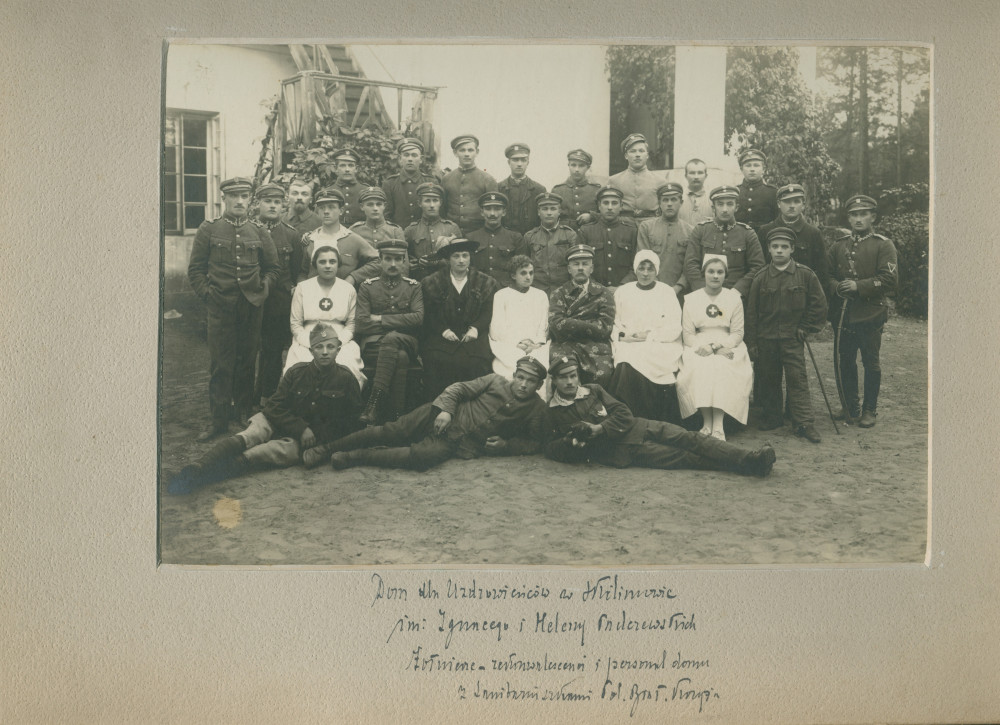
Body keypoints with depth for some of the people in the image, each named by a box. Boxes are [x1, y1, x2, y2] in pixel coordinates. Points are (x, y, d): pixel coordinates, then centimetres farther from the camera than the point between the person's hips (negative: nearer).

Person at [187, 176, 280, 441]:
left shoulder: (259, 233, 8)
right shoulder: (208, 230, 3)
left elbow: (273, 268, 15)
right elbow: (195, 269, 4)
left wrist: (262, 289, 2)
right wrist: (207, 294, -4)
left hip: (251, 308, 2)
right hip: (220, 308, -2)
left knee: (247, 362, 8)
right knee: (220, 365, 0)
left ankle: (245, 413, 20)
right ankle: (218, 420, 6)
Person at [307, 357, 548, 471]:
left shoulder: (536, 410, 4)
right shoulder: (495, 381, 5)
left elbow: (535, 442, 10)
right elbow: (458, 388, 5)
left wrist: (504, 445, -5)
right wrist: (445, 408, -13)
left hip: (461, 445, -2)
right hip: (446, 418, 2)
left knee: (423, 456, -31)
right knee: (393, 431, -15)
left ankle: (354, 457, -23)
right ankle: (328, 447, -6)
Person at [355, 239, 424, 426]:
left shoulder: (413, 286, 16)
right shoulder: (367, 287, 14)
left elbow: (418, 318, -3)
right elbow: (360, 325, 0)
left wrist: (380, 319, -4)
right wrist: (399, 324, -5)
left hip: (406, 343, 0)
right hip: (373, 344, 0)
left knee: (391, 339, -37)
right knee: (399, 358, -36)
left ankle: (374, 405, -44)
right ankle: (397, 412, -38)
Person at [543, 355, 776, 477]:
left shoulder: (593, 391, 16)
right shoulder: (551, 412, 8)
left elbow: (624, 414, 8)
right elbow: (550, 448, 6)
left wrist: (597, 429, -9)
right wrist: (571, 443, -15)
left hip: (635, 428, 5)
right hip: (616, 451, -5)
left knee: (688, 439, -15)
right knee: (681, 456, -17)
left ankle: (748, 459, -24)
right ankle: (743, 464, -27)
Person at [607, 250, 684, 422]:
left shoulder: (667, 293, 11)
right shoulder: (622, 292, 17)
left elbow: (674, 329, 2)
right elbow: (612, 324, 11)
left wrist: (649, 335, -11)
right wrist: (622, 335, -10)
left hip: (661, 347, -2)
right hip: (629, 345, 2)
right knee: (627, 365, -32)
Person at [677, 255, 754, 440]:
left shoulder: (734, 298, 10)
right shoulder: (691, 299, 11)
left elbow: (737, 333, 4)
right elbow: (688, 335, 5)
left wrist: (716, 346, -14)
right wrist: (703, 346, -16)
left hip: (727, 347, 0)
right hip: (699, 348, 1)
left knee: (722, 368, -33)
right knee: (699, 367, -33)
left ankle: (718, 425, -36)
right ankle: (707, 422, -33)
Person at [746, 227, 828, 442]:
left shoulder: (805, 275, -2)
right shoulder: (761, 278, 2)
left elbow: (819, 305, 6)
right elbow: (751, 313, 4)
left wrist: (805, 329, 3)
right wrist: (751, 344, 1)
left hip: (792, 338, -2)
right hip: (766, 339, 2)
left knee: (797, 378, -5)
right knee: (768, 379, 9)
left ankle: (804, 422, -2)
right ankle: (771, 416, 24)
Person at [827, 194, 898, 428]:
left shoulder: (883, 246, 0)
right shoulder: (838, 246, 12)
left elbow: (889, 280, -9)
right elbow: (826, 276, 13)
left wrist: (858, 286, -18)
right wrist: (837, 287, -9)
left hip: (870, 315, -4)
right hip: (842, 316, 4)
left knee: (871, 363, 3)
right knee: (844, 362, 8)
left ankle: (870, 410, 14)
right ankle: (850, 406, 21)